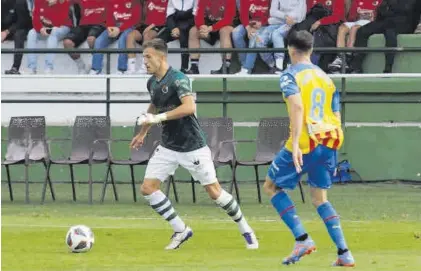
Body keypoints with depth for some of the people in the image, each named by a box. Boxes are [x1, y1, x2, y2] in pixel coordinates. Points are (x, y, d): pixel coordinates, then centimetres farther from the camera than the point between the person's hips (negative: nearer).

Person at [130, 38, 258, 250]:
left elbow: (189, 107, -33)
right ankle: (180, 230, 5)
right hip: (168, 147, 7)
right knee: (147, 188, -5)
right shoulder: (152, 83, 6)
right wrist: (142, 133, 35)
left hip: (192, 147, -7)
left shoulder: (178, 79, -19)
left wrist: (158, 118, -31)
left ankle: (245, 230, 17)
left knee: (214, 192, -3)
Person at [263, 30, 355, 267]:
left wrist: (295, 143, -25)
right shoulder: (326, 78, 17)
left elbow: (297, 107, -20)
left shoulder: (291, 75, -3)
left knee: (271, 185, 11)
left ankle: (303, 239, -4)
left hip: (305, 143, -6)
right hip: (329, 143, 6)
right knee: (320, 198, 18)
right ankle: (345, 254, 6)